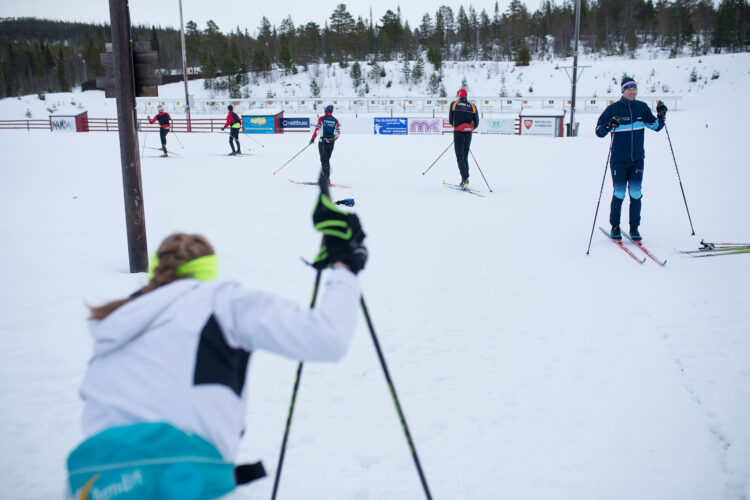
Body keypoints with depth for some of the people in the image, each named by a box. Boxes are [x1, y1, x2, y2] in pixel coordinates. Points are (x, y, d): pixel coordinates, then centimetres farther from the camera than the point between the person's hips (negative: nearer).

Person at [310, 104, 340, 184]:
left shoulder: (321, 118, -5)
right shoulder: (335, 120, 5)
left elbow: (317, 129, -9)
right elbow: (338, 133, 7)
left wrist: (313, 138, 1)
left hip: (323, 142, -4)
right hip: (331, 143, 4)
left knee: (324, 160, -1)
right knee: (327, 159, 15)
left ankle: (326, 178, -10)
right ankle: (327, 177, 15)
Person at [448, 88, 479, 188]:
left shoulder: (454, 104, 0)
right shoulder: (472, 106, 6)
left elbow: (450, 121, 4)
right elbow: (476, 123, 3)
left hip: (458, 133, -3)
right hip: (468, 134, 3)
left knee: (460, 157, -4)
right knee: (465, 157, 14)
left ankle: (465, 179, -19)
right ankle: (464, 180, 13)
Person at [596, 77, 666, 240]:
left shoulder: (642, 107, 7)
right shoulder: (613, 109, -4)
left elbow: (656, 126, 15)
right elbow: (599, 131, -6)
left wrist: (661, 116, -4)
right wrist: (609, 125, -25)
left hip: (637, 159, 3)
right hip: (618, 160, -3)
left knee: (636, 193, 2)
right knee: (619, 194, -1)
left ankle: (634, 227, 13)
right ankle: (615, 227, 14)